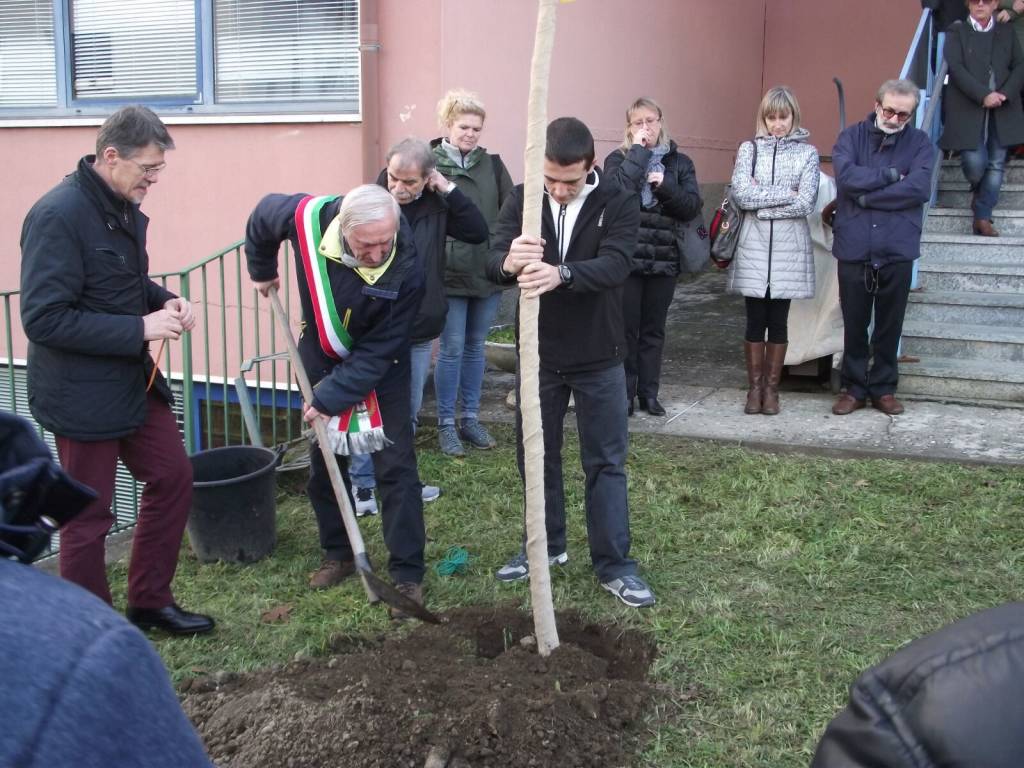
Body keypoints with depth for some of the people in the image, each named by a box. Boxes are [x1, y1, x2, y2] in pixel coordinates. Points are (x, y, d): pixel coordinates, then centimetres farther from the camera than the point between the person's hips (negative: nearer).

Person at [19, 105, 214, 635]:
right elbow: (43, 319, -25)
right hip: (81, 394, -9)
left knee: (172, 477, 15)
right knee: (88, 517, 5)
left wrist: (164, 301, -1)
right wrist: (140, 329, -25)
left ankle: (150, 601, 31)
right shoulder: (58, 215, -22)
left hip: (133, 381, 9)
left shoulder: (124, 208, 5)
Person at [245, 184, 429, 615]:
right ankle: (338, 554, 29)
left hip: (380, 369, -3)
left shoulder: (405, 270, -33)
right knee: (323, 464, 12)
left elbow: (377, 352, -27)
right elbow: (261, 218, -1)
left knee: (396, 466, -5)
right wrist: (261, 270, 11)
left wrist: (332, 397, -29)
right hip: (321, 358, 4)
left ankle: (407, 573, 4)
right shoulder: (307, 218, -27)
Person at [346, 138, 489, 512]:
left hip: (420, 333, 5)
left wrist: (449, 190, -11)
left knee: (407, 413, 18)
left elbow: (479, 232, -4)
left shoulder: (436, 206, 0)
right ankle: (362, 485, 20)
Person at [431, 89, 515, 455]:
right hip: (449, 272, -4)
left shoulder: (492, 165, 6)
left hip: (488, 271, 4)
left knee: (475, 345, 14)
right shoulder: (431, 165, -5)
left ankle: (471, 419, 25)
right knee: (452, 348, 1)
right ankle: (446, 424, 14)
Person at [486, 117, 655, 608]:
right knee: (537, 456, 14)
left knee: (606, 462, 5)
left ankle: (614, 564, 16)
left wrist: (560, 274, -48)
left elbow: (615, 264, -27)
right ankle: (547, 545, 33)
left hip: (598, 358, -2)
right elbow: (494, 262, -18)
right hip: (539, 355, 2)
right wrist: (510, 262, -44)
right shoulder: (522, 200, -5)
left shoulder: (617, 204, -11)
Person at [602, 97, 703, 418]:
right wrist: (639, 151, -14)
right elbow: (616, 192, -19)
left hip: (664, 259, 3)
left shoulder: (679, 162, 8)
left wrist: (665, 185, -15)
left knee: (654, 329, 9)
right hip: (626, 258, -2)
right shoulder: (618, 159, 2)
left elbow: (693, 206, -1)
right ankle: (624, 393, 11)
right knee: (626, 328, 1)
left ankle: (649, 392, 18)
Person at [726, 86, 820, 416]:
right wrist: (785, 194, -11)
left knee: (778, 321, 5)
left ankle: (772, 388, 16)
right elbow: (741, 194, -9)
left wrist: (761, 201, -10)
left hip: (790, 248, 0)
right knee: (755, 320, 4)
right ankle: (755, 387, 14)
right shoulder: (749, 149, 5)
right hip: (753, 246, 0)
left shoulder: (807, 153, 3)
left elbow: (806, 203, -8)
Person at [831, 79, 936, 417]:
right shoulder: (851, 136, 4)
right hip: (853, 249, 0)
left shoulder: (920, 143, 3)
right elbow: (846, 176, -15)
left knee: (890, 326, 10)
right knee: (854, 325, 9)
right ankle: (853, 387, 23)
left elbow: (919, 189, -13)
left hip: (898, 251, 0)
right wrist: (891, 175, -11)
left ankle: (884, 388, 24)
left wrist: (866, 196, -12)